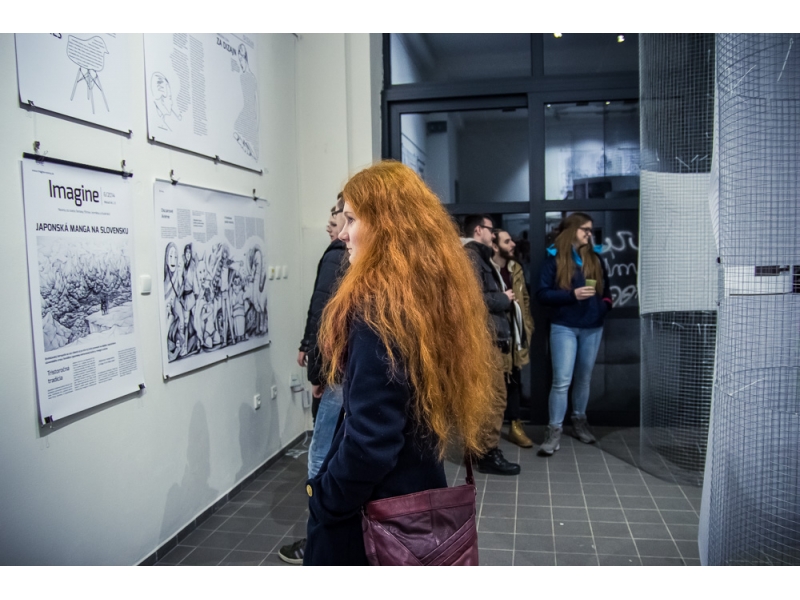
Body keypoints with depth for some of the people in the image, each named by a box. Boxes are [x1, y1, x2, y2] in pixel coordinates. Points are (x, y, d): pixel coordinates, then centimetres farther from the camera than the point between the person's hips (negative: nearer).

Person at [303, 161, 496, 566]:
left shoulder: (377, 307, -25)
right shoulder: (439, 292, 1)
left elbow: (369, 439, -26)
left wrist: (324, 502, -12)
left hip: (369, 511, -8)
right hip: (422, 494, 8)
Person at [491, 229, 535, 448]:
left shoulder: (516, 269, 11)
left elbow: (524, 298, 17)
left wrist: (528, 325, 12)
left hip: (515, 332, 6)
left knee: (514, 381, 12)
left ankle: (514, 425, 22)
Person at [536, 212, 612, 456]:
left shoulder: (595, 258, 11)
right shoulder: (555, 258, -3)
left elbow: (606, 288, 20)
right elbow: (542, 293, -9)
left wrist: (605, 304, 2)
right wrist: (572, 294, -19)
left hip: (593, 328, 5)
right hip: (564, 327, -5)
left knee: (584, 378, 15)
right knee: (562, 381, -9)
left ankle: (579, 422, 30)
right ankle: (554, 431, -1)